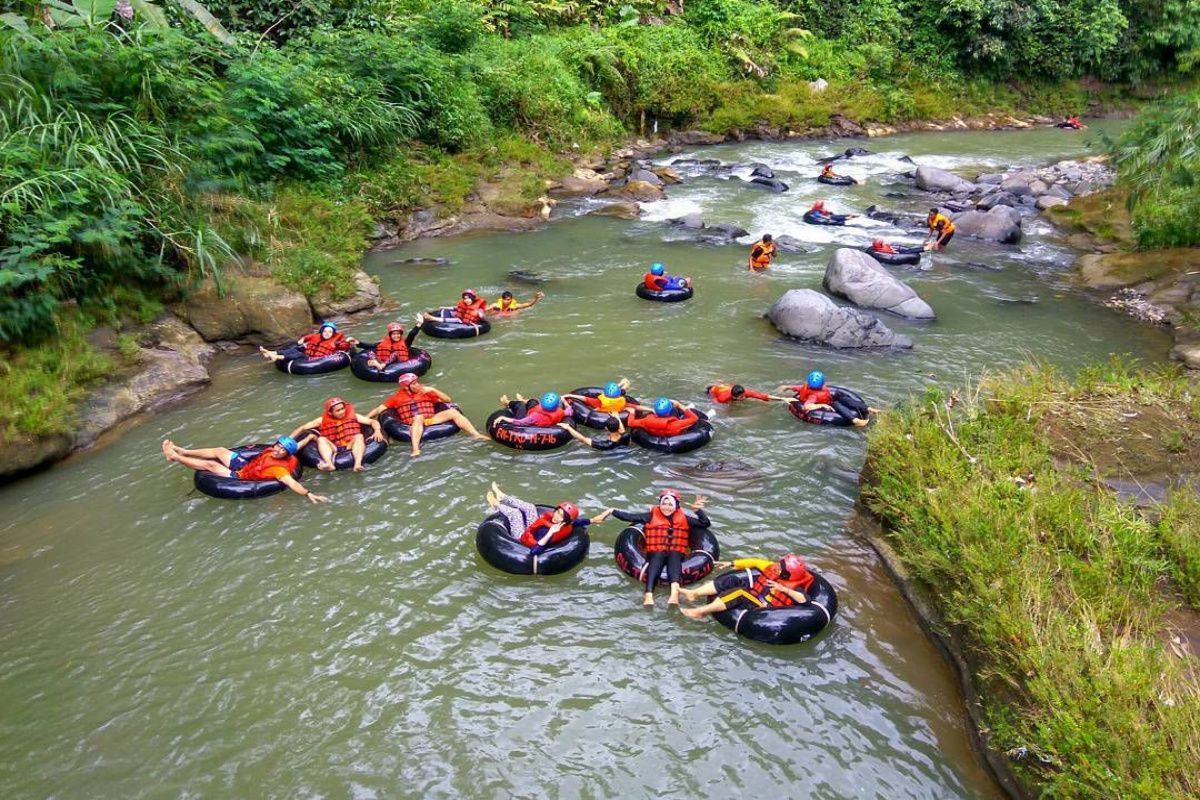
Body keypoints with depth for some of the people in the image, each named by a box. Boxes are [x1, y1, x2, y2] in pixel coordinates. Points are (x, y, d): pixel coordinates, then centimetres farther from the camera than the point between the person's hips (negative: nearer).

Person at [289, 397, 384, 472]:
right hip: (334, 451, 1)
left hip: (351, 449, -1)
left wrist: (377, 431, -18)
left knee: (359, 436, -25)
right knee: (321, 439, -20)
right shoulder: (323, 420, 8)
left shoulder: (353, 416, 7)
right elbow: (302, 428, 7)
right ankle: (329, 464, -44)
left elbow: (373, 421, 2)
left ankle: (358, 464, -46)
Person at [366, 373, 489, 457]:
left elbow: (447, 400, 15)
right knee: (419, 417, -37)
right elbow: (380, 408, 9)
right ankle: (416, 449, -55)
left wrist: (432, 390, 3)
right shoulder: (398, 396, 10)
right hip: (413, 425, -3)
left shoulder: (425, 392, 16)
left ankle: (477, 435, -26)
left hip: (430, 421, 3)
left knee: (452, 411, -15)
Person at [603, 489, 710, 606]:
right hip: (656, 553, -1)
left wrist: (698, 510, -1)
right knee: (657, 557, -36)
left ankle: (675, 592, -61)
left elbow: (705, 524, 12)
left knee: (673, 556, -35)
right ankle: (649, 595, -56)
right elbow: (630, 517, 5)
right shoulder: (652, 516, 9)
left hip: (676, 553, 1)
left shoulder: (683, 518, 14)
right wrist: (612, 511, 0)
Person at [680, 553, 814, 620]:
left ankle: (701, 612, -30)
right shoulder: (774, 568, 1)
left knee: (739, 593, -30)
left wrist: (784, 589, -37)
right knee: (730, 580, -11)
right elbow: (755, 562, 6)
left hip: (762, 605, -7)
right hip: (753, 593, 7)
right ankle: (693, 594, -13)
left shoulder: (792, 588, -16)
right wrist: (731, 564, 6)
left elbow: (804, 599, -34)